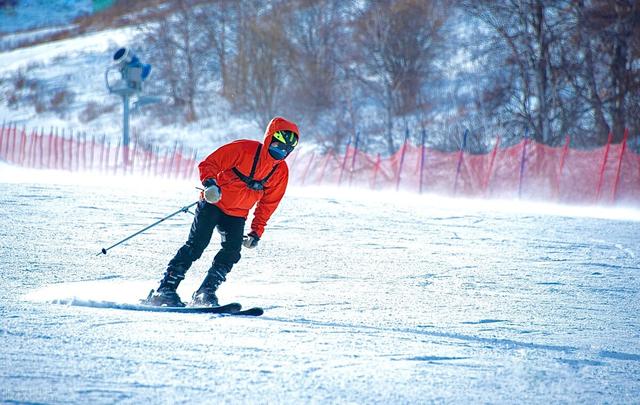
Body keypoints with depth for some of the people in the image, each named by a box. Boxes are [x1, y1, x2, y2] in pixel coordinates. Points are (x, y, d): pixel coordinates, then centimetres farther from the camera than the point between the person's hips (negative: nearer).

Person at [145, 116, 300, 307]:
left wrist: (257, 231, 8)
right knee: (196, 246, -14)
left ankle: (205, 294, -5)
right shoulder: (244, 149, -15)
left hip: (236, 215, 5)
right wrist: (209, 183, -32)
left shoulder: (281, 171, 2)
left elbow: (268, 203, 12)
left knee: (231, 252, -14)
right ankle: (166, 289, -12)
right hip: (213, 204, -5)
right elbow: (208, 164, -13)